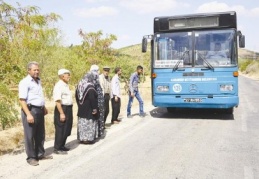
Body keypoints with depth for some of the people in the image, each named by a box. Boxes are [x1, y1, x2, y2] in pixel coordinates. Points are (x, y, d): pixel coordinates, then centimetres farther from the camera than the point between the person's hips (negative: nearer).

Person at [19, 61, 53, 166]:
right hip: (30, 110, -8)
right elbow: (22, 100, -19)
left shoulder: (38, 81, 15)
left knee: (40, 134, 16)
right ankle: (31, 157, 11)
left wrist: (44, 107, 22)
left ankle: (40, 154, 28)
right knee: (30, 135, 1)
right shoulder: (25, 82, -12)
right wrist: (28, 114, -25)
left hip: (39, 110, 8)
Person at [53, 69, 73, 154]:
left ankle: (62, 146, 30)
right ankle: (57, 148, 11)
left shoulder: (66, 85, 13)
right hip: (62, 109, -10)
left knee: (67, 129, 17)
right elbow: (58, 101, -22)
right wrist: (61, 113, -24)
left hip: (68, 109, 10)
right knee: (60, 130, -1)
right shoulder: (59, 85, -16)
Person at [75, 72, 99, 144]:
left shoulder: (79, 85, 5)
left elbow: (76, 97, 12)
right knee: (89, 123, 2)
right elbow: (92, 99, -23)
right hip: (89, 109, -7)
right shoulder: (90, 87, -19)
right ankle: (88, 138, 7)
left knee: (82, 123, 14)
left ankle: (81, 138, 22)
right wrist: (94, 108, -17)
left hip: (81, 109, 7)